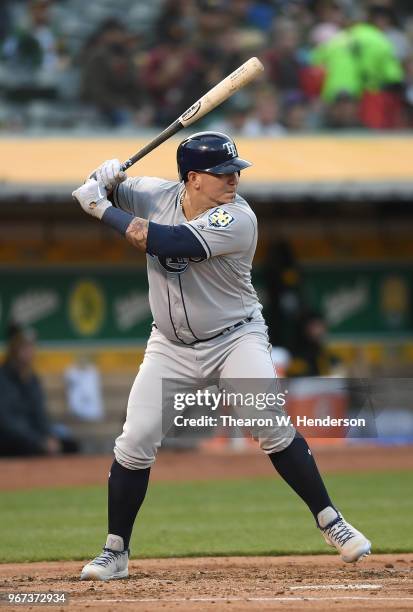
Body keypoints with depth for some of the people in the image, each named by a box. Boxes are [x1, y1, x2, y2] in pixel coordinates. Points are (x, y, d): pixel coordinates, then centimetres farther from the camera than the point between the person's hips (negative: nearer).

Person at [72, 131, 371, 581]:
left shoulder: (237, 219, -23)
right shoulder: (158, 195, -6)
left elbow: (163, 243, -33)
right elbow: (96, 193, 9)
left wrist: (103, 208, -24)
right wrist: (102, 180, -16)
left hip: (236, 338, -4)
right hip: (171, 347, 4)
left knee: (274, 428, -20)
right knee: (134, 443, -5)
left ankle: (331, 523, -6)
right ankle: (115, 552, 9)